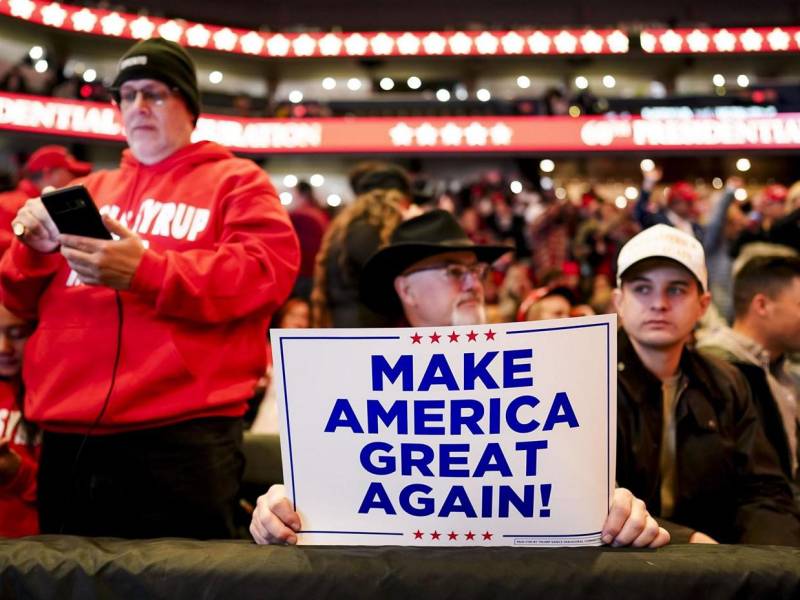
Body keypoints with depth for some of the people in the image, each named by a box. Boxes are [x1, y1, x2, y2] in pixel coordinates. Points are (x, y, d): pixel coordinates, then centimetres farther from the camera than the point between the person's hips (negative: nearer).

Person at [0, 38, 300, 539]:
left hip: (180, 435, -5)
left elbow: (267, 271, -9)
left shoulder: (237, 182, 9)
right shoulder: (88, 191, 22)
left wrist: (144, 271, -19)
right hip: (68, 437, 5)